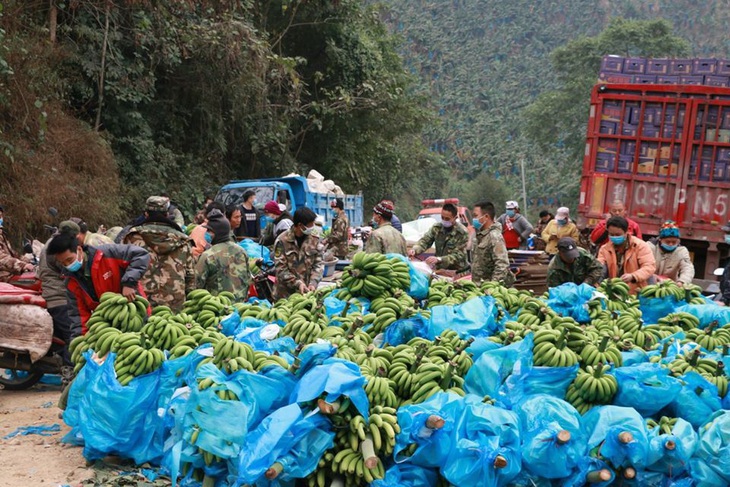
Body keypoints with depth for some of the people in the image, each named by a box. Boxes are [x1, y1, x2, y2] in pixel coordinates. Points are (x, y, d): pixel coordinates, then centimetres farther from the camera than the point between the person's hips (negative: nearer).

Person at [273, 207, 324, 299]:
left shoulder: (315, 239, 1)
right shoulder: (282, 240, -10)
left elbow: (319, 263, 1)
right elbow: (280, 268, -11)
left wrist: (313, 283, -14)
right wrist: (297, 283, -21)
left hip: (307, 291, 3)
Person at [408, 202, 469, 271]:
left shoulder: (463, 233, -10)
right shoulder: (436, 228, 5)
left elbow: (458, 256, -17)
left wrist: (439, 259, -32)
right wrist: (414, 250, -25)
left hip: (456, 271, -4)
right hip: (439, 269, 4)